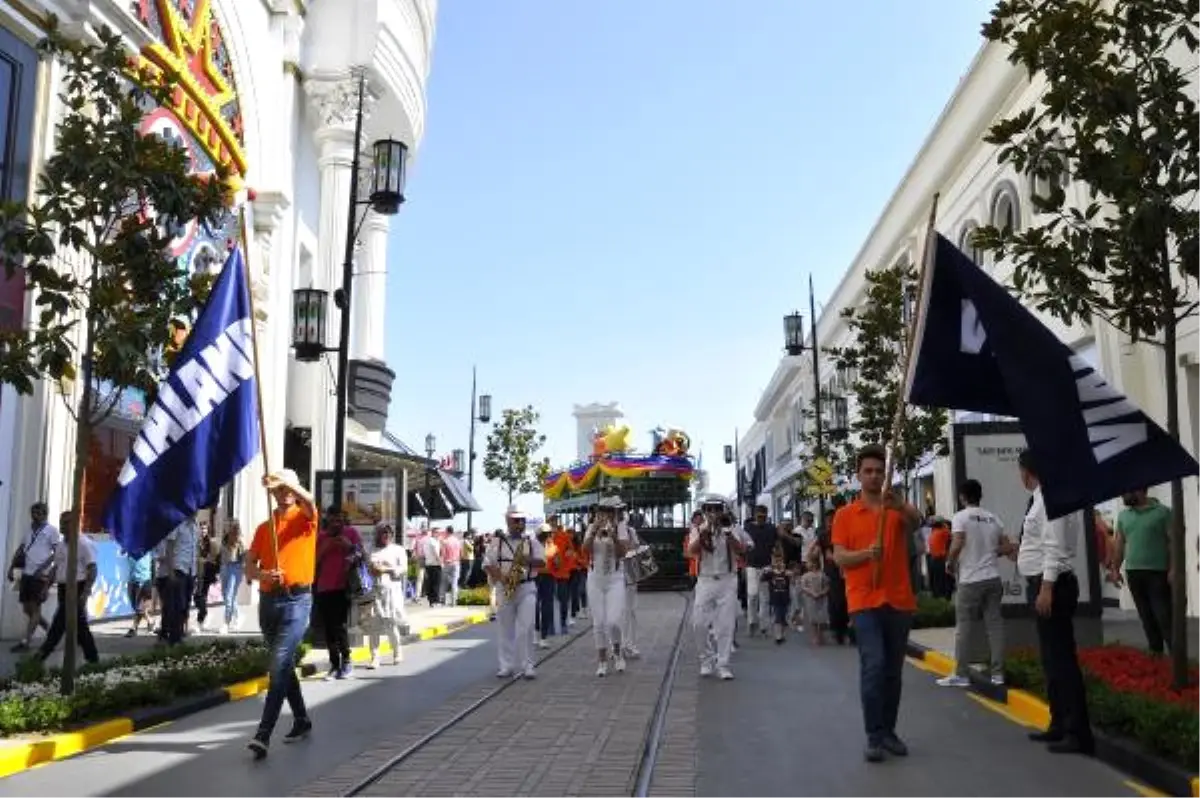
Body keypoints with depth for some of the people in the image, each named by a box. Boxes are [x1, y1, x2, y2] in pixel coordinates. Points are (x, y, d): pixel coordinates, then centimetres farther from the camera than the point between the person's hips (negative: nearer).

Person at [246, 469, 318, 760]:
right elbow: (249, 567, 9)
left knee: (279, 666, -13)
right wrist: (263, 574, -13)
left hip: (296, 600, -6)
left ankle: (263, 734, -15)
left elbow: (309, 500, -23)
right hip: (268, 601, 6)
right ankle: (302, 720, 28)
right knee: (284, 666, 14)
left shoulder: (305, 518, 2)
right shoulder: (263, 528, 14)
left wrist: (287, 480, -38)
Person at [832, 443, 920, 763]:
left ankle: (888, 731, 22)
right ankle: (874, 737, -8)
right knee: (873, 664, -14)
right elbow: (839, 557, -3)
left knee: (893, 670, 10)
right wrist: (866, 553, -22)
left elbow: (916, 520, -16)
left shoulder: (897, 508, 7)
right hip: (864, 601, -2)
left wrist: (899, 505, -37)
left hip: (899, 601, 3)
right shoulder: (845, 515, 5)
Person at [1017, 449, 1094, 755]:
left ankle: (1078, 733, -1)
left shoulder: (1050, 498, -15)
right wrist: (1020, 552, 33)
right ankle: (1060, 725, 26)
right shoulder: (1042, 498, 14)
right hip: (1042, 584, 10)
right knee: (1051, 658, 16)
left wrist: (1046, 589, -25)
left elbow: (1055, 547, -22)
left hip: (1051, 585, -10)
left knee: (1062, 658, -6)